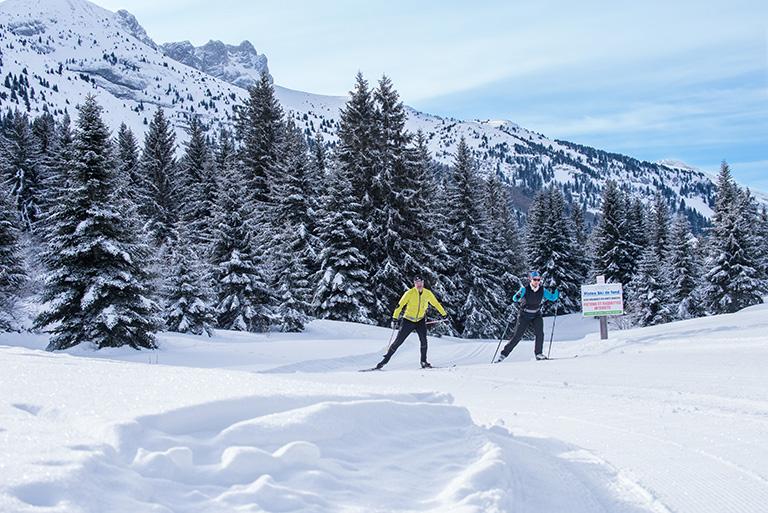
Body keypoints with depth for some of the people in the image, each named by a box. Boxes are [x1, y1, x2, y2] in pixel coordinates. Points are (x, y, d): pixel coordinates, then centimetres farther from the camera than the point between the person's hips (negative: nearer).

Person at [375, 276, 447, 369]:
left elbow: (436, 303, 11)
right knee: (398, 341, -2)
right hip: (408, 320, -2)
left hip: (421, 320, 2)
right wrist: (395, 318, -23)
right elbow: (400, 305, -16)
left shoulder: (428, 293, -4)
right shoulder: (410, 293, -15)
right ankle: (385, 360, 8)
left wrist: (444, 314, 16)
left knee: (423, 339, -17)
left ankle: (424, 362, -5)